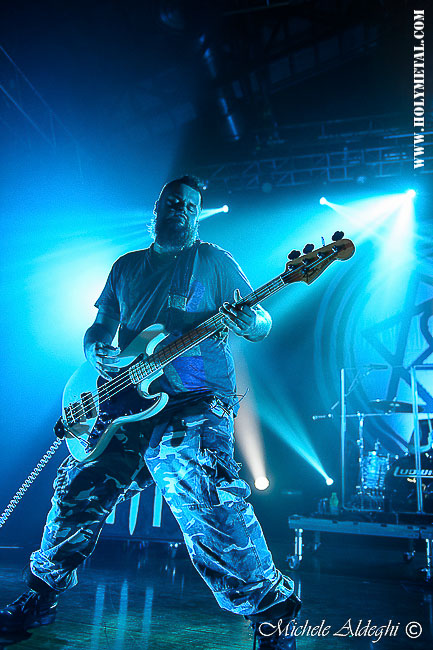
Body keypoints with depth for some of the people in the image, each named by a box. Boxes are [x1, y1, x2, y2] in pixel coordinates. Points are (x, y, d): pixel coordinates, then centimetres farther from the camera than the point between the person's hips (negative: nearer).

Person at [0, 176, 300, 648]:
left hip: (197, 401, -4)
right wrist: (96, 353, -1)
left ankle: (269, 609, -10)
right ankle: (41, 596, 26)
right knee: (79, 487, 1)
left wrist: (248, 322, -19)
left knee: (196, 486, -26)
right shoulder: (126, 267, 20)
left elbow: (262, 321, 5)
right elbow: (98, 329, 23)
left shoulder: (214, 261, 8)